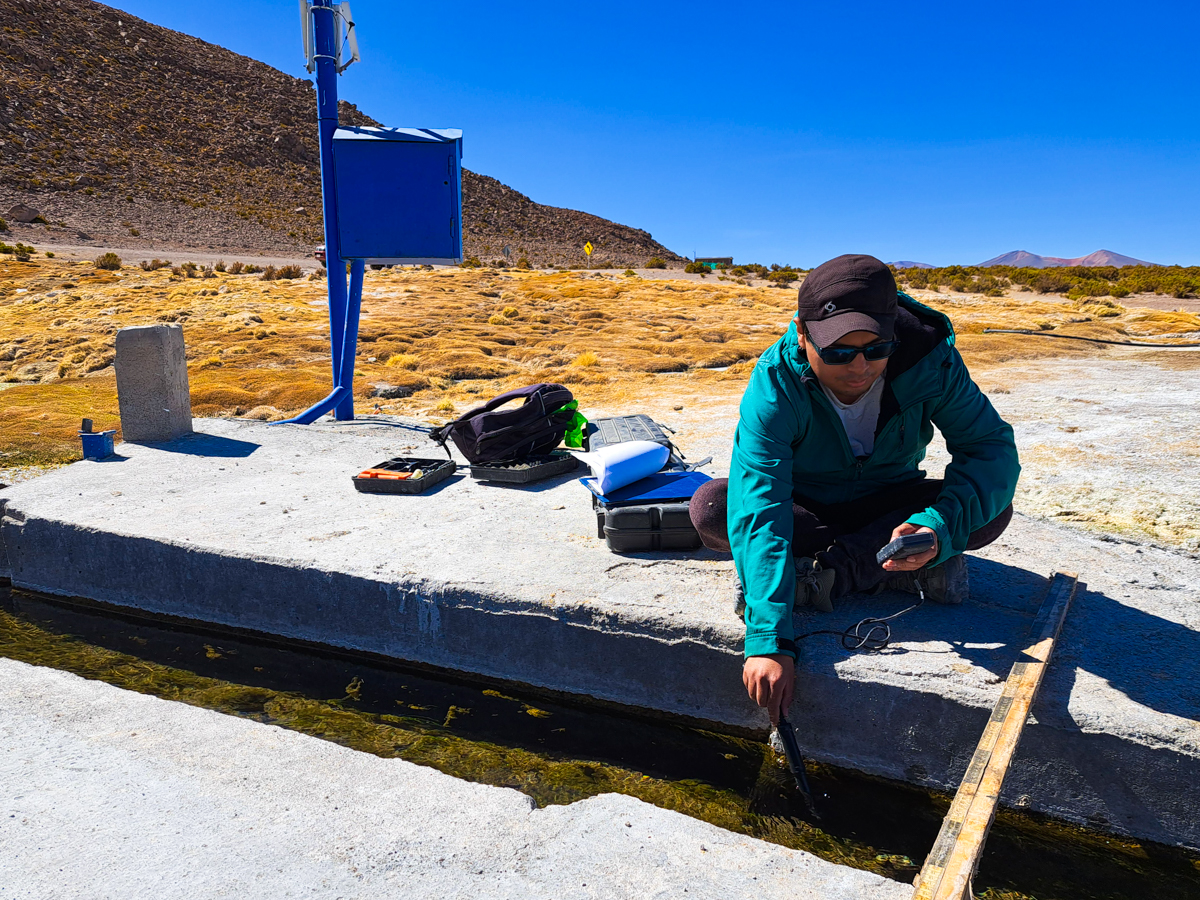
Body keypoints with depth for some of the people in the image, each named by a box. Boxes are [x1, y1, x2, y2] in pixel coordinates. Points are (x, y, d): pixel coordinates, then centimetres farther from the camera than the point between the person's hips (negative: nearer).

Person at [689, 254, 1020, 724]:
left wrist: (940, 526, -45)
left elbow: (992, 447, -24)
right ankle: (907, 567, -25)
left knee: (993, 509, -26)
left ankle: (820, 574, -26)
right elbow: (757, 511, -39)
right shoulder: (775, 385, -32)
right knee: (709, 508, -30)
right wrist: (768, 640, -47)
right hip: (805, 506, -1)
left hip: (889, 504, 2)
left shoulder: (929, 358, -25)